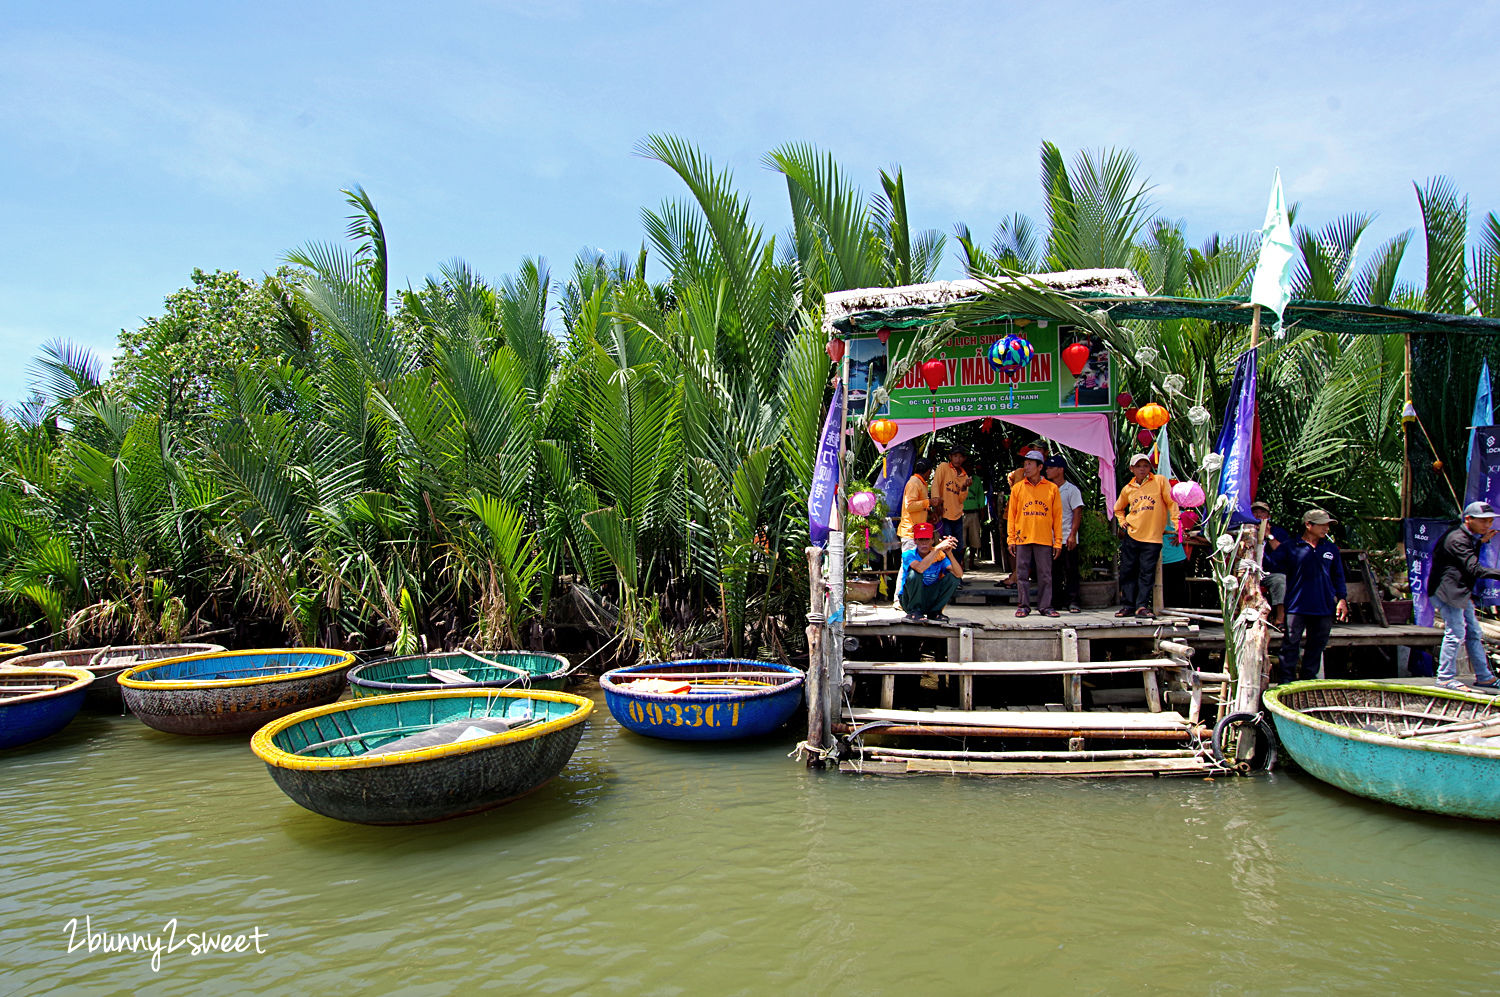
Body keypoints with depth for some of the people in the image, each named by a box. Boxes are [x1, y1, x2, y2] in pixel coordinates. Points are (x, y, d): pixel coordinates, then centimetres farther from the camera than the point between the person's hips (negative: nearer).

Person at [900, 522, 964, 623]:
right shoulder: (908, 555, -14)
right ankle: (914, 612, -15)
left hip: (931, 600, 3)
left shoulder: (940, 555, -5)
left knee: (953, 577, -15)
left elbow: (959, 574, -18)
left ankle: (934, 612, -4)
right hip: (910, 599, -3)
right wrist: (938, 548, -38)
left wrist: (949, 553, -31)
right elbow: (920, 568, -37)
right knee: (914, 573, -29)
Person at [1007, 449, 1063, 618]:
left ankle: (1045, 606, 11)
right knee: (1022, 574, 3)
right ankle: (1024, 606, 11)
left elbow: (1057, 516, 6)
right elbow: (1011, 514, 7)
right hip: (1022, 539, 1)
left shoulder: (1052, 488, 5)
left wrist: (1058, 541, 1)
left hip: (1044, 540, -1)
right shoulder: (1018, 488, 7)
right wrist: (1011, 539, 1)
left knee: (1045, 575, 3)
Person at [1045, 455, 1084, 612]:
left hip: (1067, 539, -5)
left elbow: (1077, 513, -5)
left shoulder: (1072, 490, -1)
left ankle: (1072, 601, 2)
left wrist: (1072, 535, -14)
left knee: (1070, 570, -2)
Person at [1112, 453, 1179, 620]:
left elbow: (1171, 502, -2)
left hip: (1153, 537, -3)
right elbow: (1118, 508, 29)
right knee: (1127, 572, 5)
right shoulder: (1127, 488, 12)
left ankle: (1142, 606, 2)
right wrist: (1122, 521, 11)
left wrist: (1176, 525, -10)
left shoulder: (1160, 481, 2)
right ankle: (1127, 605, 13)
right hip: (1131, 535, 3)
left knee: (1147, 573, -4)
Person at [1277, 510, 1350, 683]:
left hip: (1324, 607, 4)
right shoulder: (1291, 548, 0)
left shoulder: (1331, 549, 12)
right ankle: (1286, 680, 0)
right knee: (1290, 643, -6)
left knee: (1317, 644, 10)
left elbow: (1338, 576, 16)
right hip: (1296, 606, -4)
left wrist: (1342, 599, 6)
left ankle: (1309, 677, 22)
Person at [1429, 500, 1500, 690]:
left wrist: (1481, 542, 9)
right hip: (1447, 591, -11)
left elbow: (1470, 561, 20)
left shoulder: (1468, 537, 13)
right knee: (1456, 633, -9)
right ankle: (1445, 677, 0)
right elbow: (1474, 569, -27)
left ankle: (1484, 677, 25)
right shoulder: (1458, 539, -20)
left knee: (1474, 633, 15)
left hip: (1461, 592, 11)